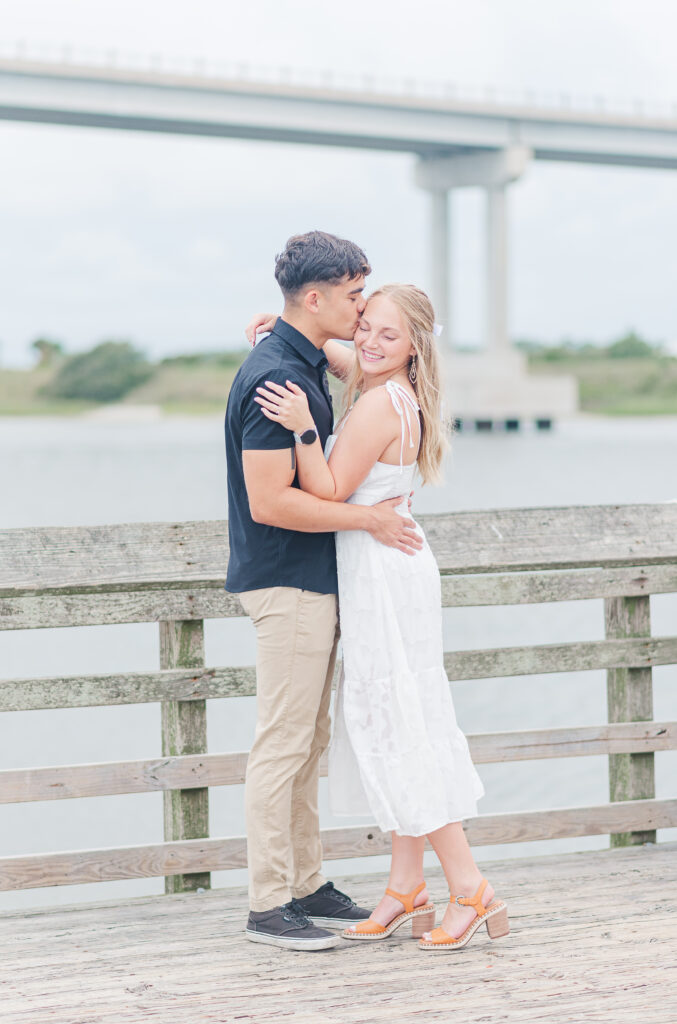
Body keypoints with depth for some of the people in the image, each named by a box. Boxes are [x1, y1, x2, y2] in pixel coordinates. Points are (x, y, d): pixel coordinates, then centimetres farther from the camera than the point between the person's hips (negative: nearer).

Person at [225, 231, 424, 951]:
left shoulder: (306, 366, 12)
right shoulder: (274, 378, -20)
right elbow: (270, 502, -24)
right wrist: (368, 518, -17)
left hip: (313, 581, 10)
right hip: (287, 584, -10)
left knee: (308, 743, 14)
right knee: (283, 744, -5)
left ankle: (305, 885, 22)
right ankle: (268, 905, 1)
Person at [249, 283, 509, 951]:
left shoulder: (378, 405, -19)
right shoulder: (396, 393, 9)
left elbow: (328, 494, -18)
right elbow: (331, 351, 28)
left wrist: (303, 429, -27)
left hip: (383, 575, -10)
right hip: (383, 574, 10)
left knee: (398, 728, -6)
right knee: (389, 727, 12)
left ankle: (469, 888, -3)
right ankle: (406, 888, 18)